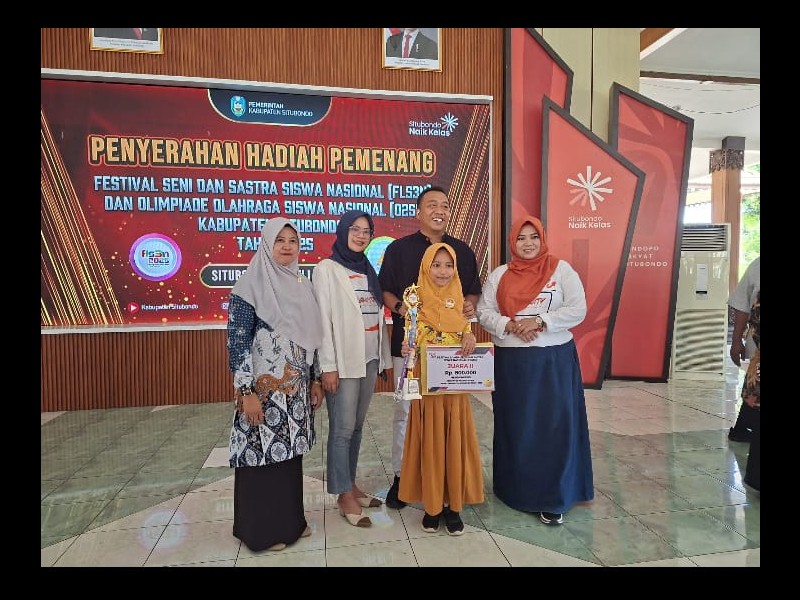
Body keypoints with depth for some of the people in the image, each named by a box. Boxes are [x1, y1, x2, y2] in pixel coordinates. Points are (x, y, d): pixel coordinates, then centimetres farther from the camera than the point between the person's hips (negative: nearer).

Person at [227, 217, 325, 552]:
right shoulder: (250, 285, -10)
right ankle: (262, 530, 24)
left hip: (296, 386, 6)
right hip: (265, 387, -6)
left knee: (289, 452, 16)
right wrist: (247, 393, -17)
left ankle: (291, 520, 34)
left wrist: (315, 380, 12)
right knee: (264, 454, 5)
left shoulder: (302, 286, 9)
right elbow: (236, 342, -13)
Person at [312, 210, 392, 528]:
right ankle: (344, 496, 14)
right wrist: (328, 366, -14)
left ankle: (351, 485, 27)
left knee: (357, 427, 13)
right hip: (343, 361, -6)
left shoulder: (368, 270, 14)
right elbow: (323, 319, -10)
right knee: (342, 429, 1)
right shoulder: (327, 269, -4)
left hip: (369, 359, 6)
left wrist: (382, 357, 10)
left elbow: (378, 314, 14)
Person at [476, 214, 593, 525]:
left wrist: (539, 320, -17)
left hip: (554, 360, -1)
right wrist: (510, 325, -15)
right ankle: (516, 490, 25)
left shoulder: (561, 269, 1)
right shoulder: (499, 275, 6)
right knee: (515, 427, 8)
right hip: (511, 362, 2)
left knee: (554, 427, 1)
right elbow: (484, 312, 2)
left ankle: (553, 498, 15)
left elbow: (577, 310, -6)